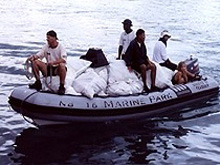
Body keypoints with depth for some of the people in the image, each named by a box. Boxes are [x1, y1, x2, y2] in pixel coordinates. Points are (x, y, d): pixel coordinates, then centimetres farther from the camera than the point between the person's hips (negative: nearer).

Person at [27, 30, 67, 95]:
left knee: (61, 65, -39)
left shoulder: (61, 47, -10)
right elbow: (38, 55, 4)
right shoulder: (46, 46, 6)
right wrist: (33, 57, -20)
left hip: (58, 70, -5)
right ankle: (38, 83, -7)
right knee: (35, 62, -13)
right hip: (48, 68, 5)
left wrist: (53, 62, -41)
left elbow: (64, 60, -26)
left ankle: (62, 87, -27)